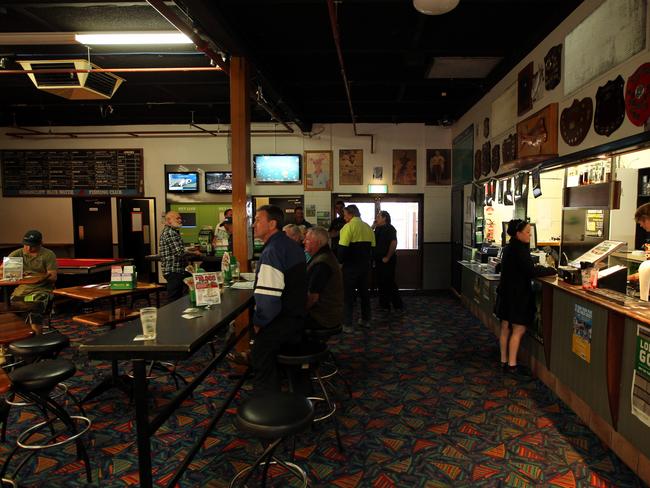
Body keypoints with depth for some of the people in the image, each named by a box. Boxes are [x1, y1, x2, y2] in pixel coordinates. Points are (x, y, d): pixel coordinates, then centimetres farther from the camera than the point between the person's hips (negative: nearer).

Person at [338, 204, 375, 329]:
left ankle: (347, 323, 0)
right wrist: (367, 260, 18)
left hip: (351, 266, -6)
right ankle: (365, 319, 25)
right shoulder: (368, 227, 8)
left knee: (348, 294, 0)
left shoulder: (348, 227, -13)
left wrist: (339, 261, -6)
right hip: (365, 265, 7)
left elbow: (342, 248, -18)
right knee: (364, 291, 16)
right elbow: (372, 247, 11)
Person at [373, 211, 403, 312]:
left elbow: (394, 243, -21)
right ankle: (384, 305, 20)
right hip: (378, 260, 9)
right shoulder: (377, 229, 15)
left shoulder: (389, 228, -11)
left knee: (389, 283, -6)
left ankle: (398, 306, 5)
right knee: (380, 283, 11)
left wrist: (387, 257, -20)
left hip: (387, 261, -9)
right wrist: (373, 226, 4)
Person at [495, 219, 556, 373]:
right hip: (517, 295, -9)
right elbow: (531, 271, -23)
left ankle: (504, 360, 21)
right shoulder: (519, 249, -19)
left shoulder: (509, 248, 10)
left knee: (505, 328, 13)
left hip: (506, 293, 9)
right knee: (519, 330, -1)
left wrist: (538, 268, 9)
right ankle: (512, 364, 3)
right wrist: (552, 270, -13)